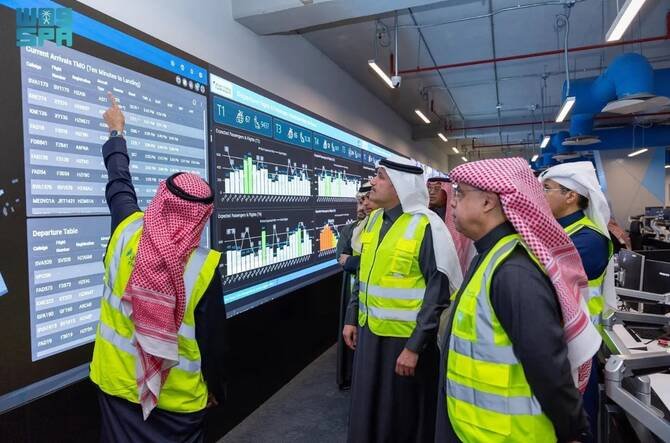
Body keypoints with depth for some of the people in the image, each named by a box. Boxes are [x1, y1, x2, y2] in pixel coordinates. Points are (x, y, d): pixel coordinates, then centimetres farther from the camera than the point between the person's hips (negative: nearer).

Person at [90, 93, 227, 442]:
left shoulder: (128, 232, -15)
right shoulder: (204, 267, -23)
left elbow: (119, 183, 6)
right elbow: (213, 339, -15)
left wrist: (117, 132, 23)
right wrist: (216, 388, 4)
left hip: (118, 383, 4)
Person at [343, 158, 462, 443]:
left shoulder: (427, 225, -17)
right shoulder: (373, 220, 5)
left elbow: (439, 290, -18)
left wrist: (414, 346, -18)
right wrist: (352, 319, 13)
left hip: (406, 337, -6)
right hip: (369, 331, 7)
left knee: (403, 414, 14)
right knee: (367, 407, 21)